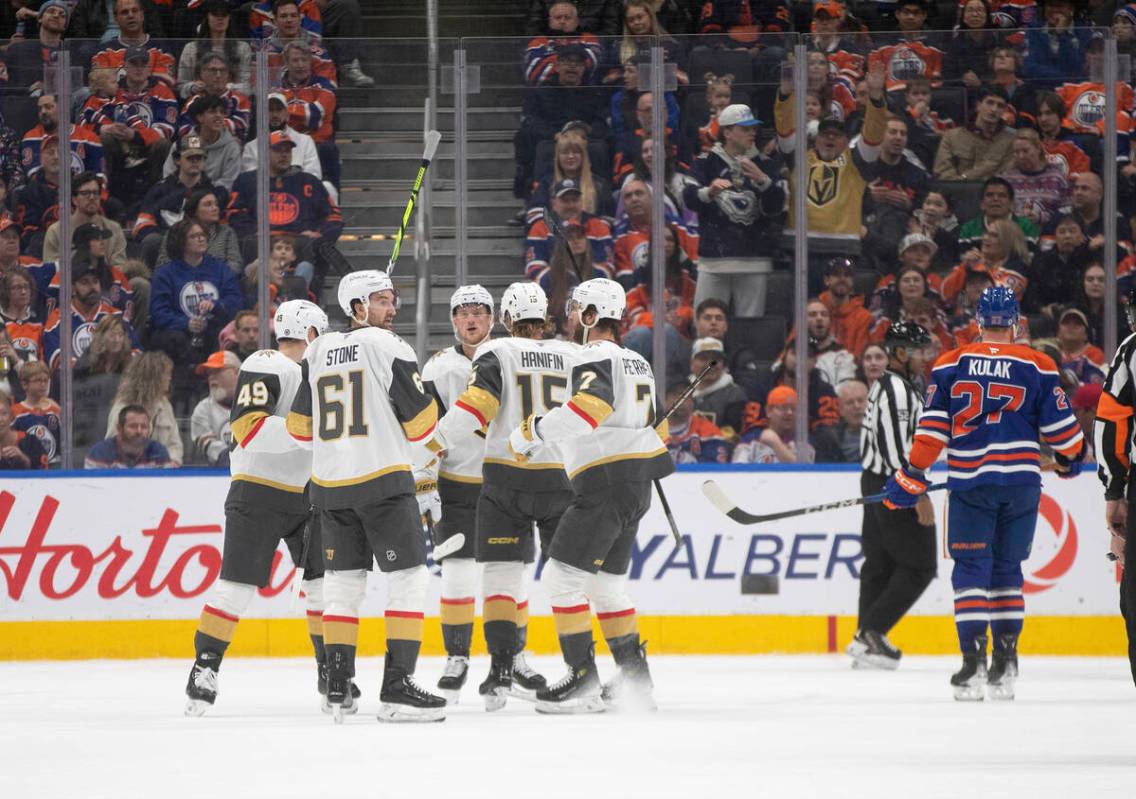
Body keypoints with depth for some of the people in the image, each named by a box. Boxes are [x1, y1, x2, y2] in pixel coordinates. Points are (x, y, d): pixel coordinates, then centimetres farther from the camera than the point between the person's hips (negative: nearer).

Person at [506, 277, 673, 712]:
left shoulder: (595, 357, -10)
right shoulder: (637, 363, 22)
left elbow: (593, 404, -29)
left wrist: (536, 430, -27)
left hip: (605, 479, -10)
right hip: (636, 487, 10)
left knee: (562, 576, -7)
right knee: (606, 581, 18)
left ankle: (583, 681, -10)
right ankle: (635, 680, 17)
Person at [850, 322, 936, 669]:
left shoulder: (884, 386, 16)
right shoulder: (897, 389, -17)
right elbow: (898, 448, -23)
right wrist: (919, 494, -23)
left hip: (877, 484, 11)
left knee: (880, 562, 12)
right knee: (918, 566, -7)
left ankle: (867, 638, 13)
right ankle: (871, 632, -11)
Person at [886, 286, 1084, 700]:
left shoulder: (951, 365, 2)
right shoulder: (1037, 367, 2)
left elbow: (932, 428, -1)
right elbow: (1059, 425, 5)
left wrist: (911, 477, 4)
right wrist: (1070, 458, 25)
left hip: (970, 481, -1)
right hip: (1022, 480, 1)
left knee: (971, 569, 1)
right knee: (1007, 569, 11)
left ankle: (973, 660, -11)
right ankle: (1005, 664, 8)